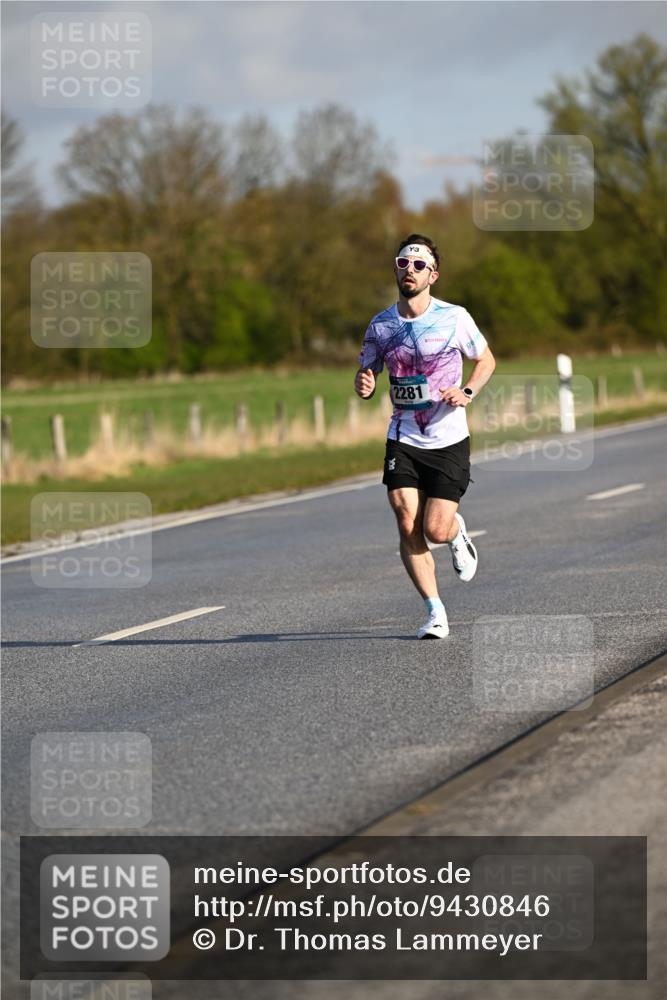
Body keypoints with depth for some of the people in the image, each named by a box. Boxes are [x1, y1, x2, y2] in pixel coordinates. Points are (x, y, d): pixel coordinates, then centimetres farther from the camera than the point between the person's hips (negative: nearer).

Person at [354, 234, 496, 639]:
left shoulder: (454, 317, -5)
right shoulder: (381, 325, 2)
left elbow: (487, 360, 8)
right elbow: (366, 375, 11)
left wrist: (467, 393, -11)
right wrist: (364, 385, -13)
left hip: (449, 441, -2)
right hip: (403, 441, 2)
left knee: (435, 530, -8)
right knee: (408, 527, -10)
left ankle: (458, 531, 29)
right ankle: (435, 612, 1)